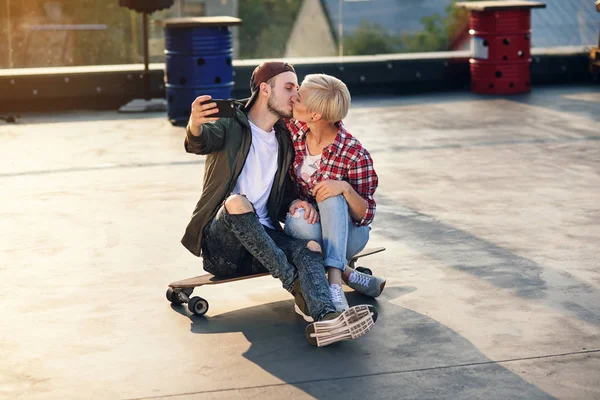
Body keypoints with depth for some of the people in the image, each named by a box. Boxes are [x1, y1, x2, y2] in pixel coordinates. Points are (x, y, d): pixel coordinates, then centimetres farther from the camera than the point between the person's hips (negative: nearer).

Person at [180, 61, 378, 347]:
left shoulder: (284, 142, 18)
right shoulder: (230, 125, -1)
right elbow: (200, 143, -24)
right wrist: (195, 126, -50)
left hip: (262, 241, 4)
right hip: (221, 240, -4)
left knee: (310, 247, -26)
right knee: (236, 201, -36)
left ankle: (326, 318, -56)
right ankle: (296, 287, -31)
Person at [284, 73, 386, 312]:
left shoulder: (354, 155, -19)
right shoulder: (293, 130, -6)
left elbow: (365, 216, -15)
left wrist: (345, 188, -35)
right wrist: (294, 201, -19)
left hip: (349, 233, -3)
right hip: (307, 229, 3)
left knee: (331, 196, -35)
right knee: (297, 220, -33)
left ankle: (334, 283, -44)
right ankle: (349, 275, -17)